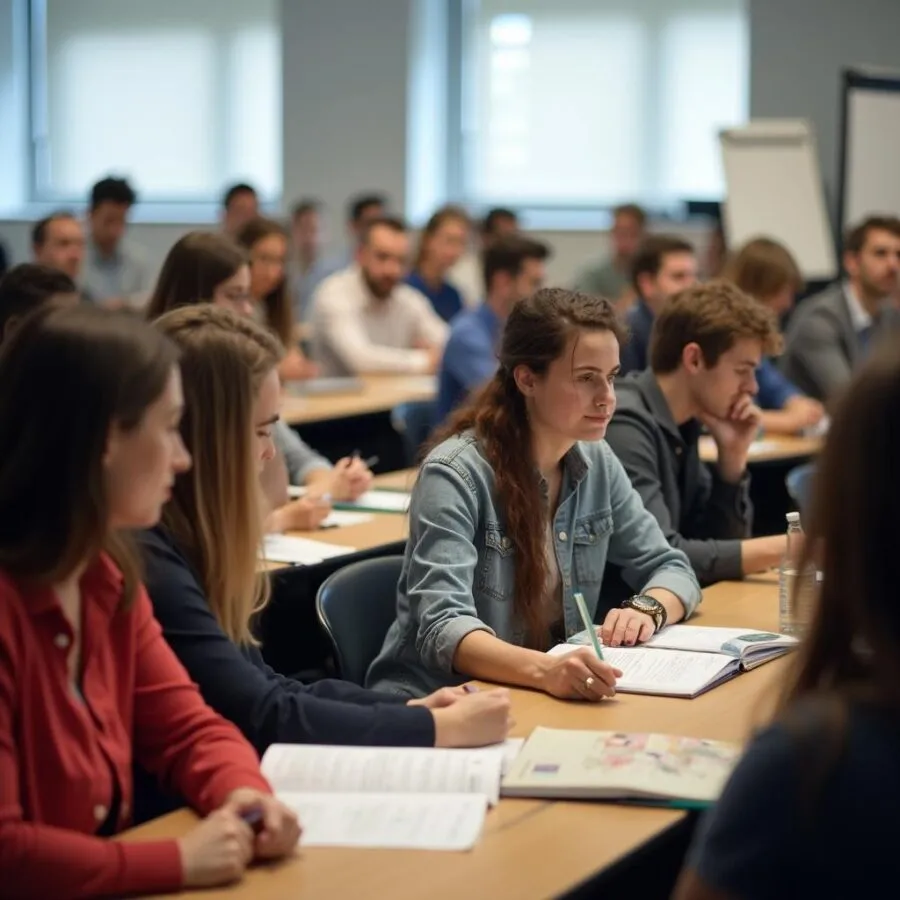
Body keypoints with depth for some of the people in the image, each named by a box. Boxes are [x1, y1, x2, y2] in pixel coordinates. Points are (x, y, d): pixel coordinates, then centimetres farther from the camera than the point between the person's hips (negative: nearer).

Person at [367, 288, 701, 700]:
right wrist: (543, 670, -44)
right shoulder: (456, 475, -17)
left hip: (554, 694, 7)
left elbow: (671, 568, 9)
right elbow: (443, 628, -26)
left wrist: (646, 608, -14)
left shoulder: (596, 463, 2)